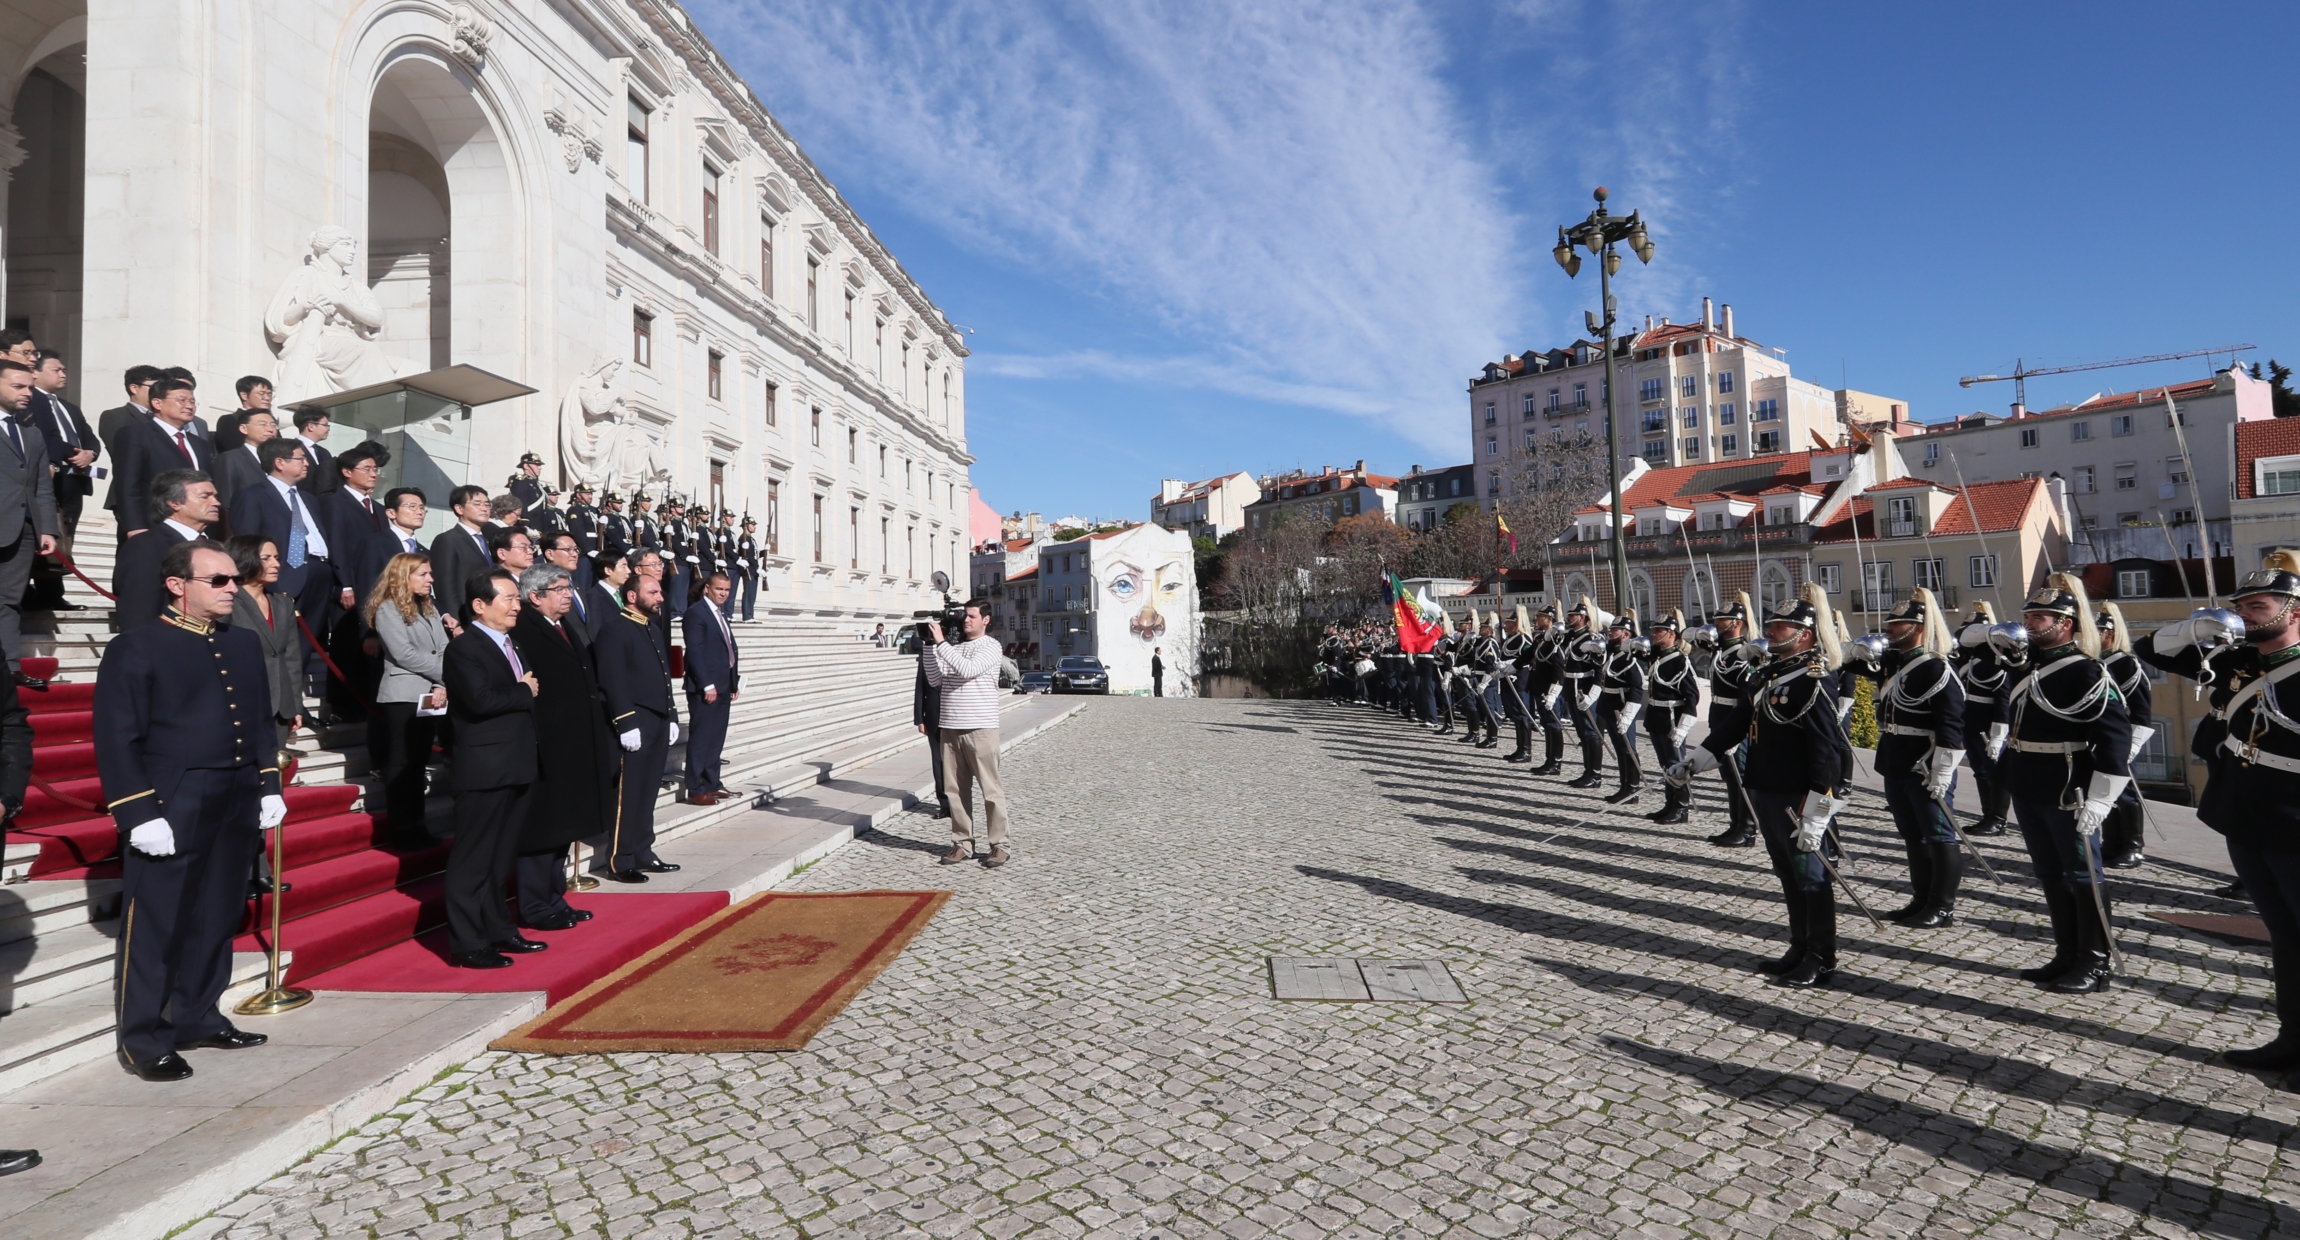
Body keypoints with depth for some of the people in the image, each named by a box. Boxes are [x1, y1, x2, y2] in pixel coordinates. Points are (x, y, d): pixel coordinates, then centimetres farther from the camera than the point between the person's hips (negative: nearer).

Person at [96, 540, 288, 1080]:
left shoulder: (245, 643, 12)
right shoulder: (135, 648, -7)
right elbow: (117, 740, -11)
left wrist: (269, 788, 13)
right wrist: (140, 815, -15)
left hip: (238, 809, 6)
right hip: (170, 811, -6)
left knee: (218, 919, 14)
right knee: (155, 926, 3)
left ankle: (197, 1018, 27)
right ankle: (143, 1039, 16)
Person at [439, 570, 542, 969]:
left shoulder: (512, 644, 17)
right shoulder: (463, 648, -12)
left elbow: (529, 690, 17)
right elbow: (482, 699, -25)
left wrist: (528, 689, -2)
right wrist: (523, 692, -12)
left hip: (517, 768, 9)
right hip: (484, 771, -9)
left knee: (501, 858, 18)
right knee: (473, 859, -1)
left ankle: (497, 929, 29)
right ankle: (467, 943, 6)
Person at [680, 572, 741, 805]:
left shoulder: (721, 615, 19)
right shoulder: (696, 613, -8)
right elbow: (695, 652, -15)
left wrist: (735, 681, 11)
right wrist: (707, 685, -19)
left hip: (723, 687, 8)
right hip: (706, 688, -8)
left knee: (716, 740, 12)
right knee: (701, 739, -4)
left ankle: (712, 784, 20)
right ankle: (696, 790, 0)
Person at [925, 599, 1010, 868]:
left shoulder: (990, 646, -2)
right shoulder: (953, 647, 14)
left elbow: (968, 670, -18)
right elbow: (935, 680, 6)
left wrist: (940, 642, -15)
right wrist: (929, 644, 0)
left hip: (981, 729, -5)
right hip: (950, 729, 5)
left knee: (991, 789, -1)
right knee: (956, 789, 8)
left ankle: (999, 845, 5)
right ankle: (962, 843, 17)